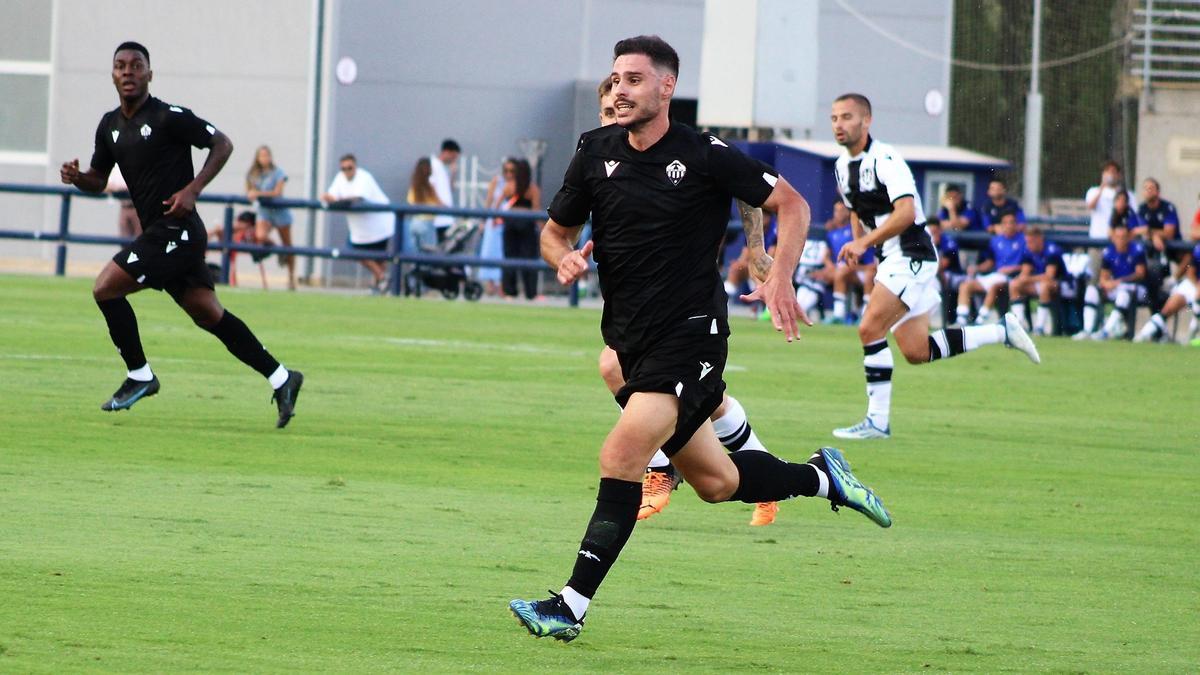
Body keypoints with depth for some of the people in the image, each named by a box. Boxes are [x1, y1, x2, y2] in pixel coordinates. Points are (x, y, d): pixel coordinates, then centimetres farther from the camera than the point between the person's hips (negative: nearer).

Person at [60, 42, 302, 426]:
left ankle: (140, 376, 0)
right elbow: (99, 180, 22)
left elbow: (222, 145, -7)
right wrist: (76, 178, -2)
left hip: (177, 231, -8)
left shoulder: (169, 118, -10)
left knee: (106, 289, -13)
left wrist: (191, 190, -17)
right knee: (208, 314, 9)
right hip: (157, 233, 8)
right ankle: (280, 378, 13)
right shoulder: (110, 126, 13)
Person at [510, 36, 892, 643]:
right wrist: (565, 258, -9)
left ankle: (571, 606, -20)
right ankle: (822, 477, 38)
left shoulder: (705, 157, -8)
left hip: (691, 332, -6)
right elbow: (555, 229, 15)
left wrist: (780, 278, -14)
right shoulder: (596, 152, 4)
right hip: (632, 339, 6)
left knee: (620, 456, -21)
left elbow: (791, 204, 1)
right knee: (716, 482, 12)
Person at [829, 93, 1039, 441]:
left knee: (870, 330, -18)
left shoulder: (884, 159, -18)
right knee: (916, 351, 7)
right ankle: (1001, 331, 21)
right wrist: (857, 246, 13)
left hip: (911, 255, -9)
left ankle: (877, 420, -12)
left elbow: (905, 213, -28)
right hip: (889, 260, 9)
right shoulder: (842, 167, 10)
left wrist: (865, 242, -34)